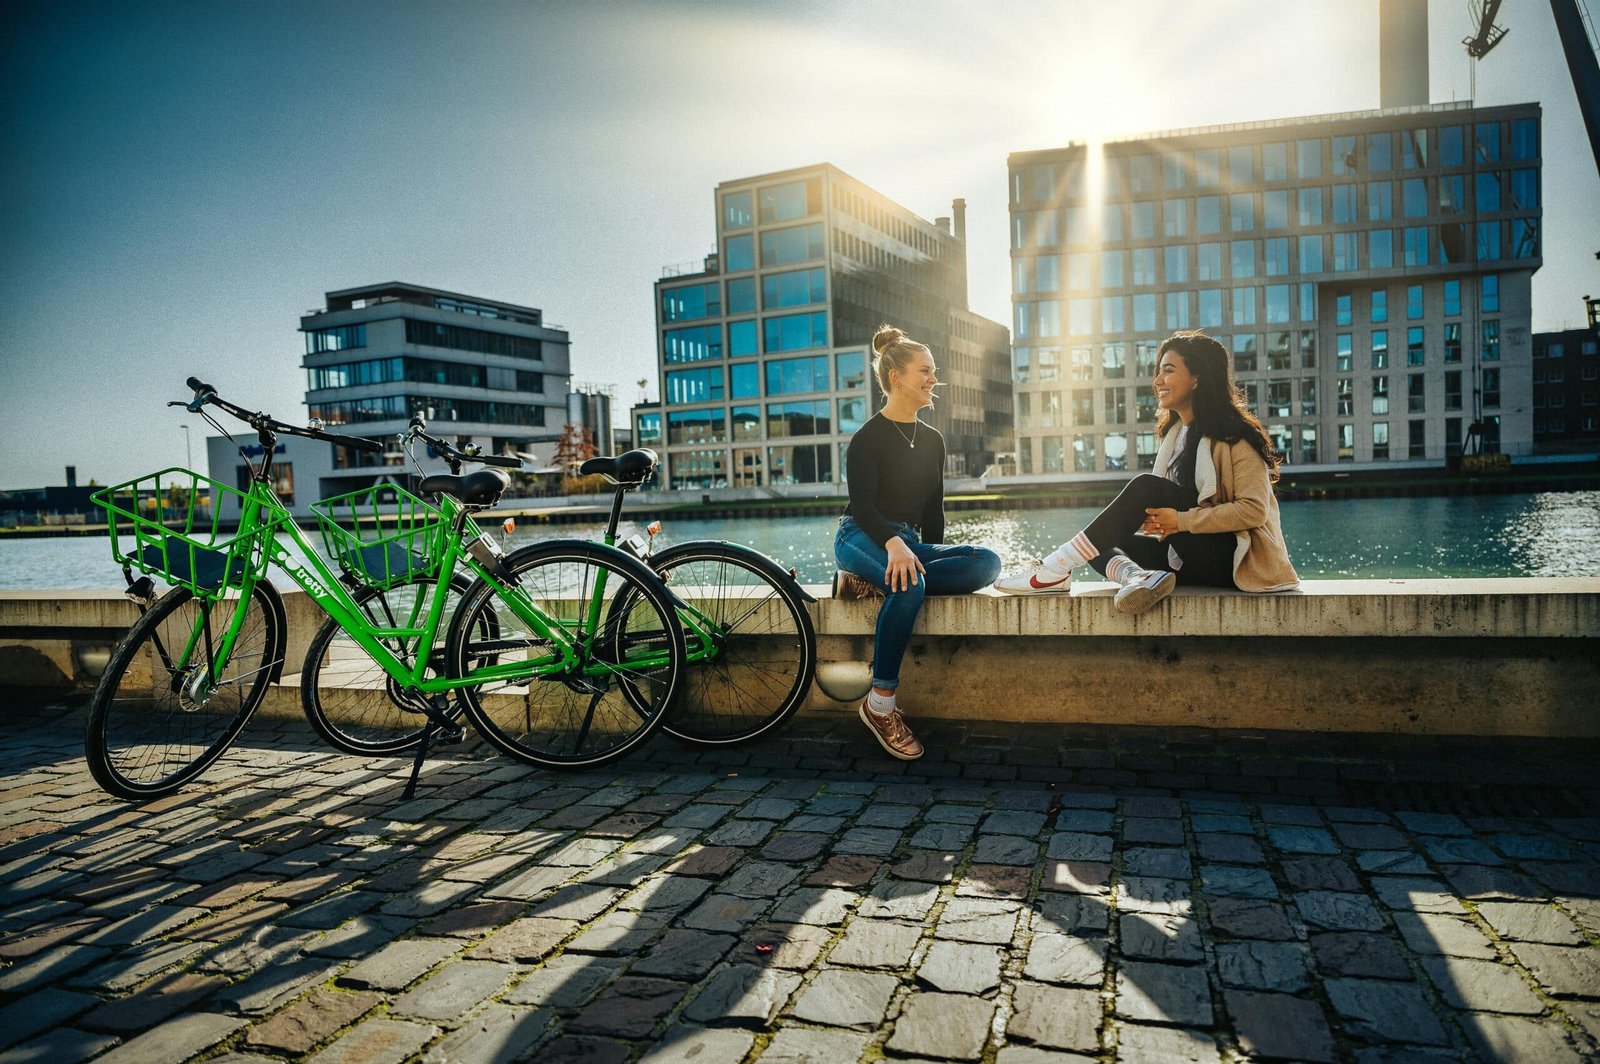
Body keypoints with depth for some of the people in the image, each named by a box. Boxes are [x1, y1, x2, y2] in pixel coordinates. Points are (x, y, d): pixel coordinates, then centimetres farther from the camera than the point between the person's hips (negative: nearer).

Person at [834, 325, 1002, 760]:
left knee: (986, 562, -20)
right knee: (910, 584, -40)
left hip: (908, 543, 7)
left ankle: (875, 581, -22)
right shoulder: (868, 438, -6)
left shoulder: (932, 440, 15)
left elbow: (932, 511, 17)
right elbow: (862, 506, -17)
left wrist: (930, 557, 8)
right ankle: (880, 704, -30)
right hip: (862, 538, -6)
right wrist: (893, 544, -35)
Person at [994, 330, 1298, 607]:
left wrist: (1181, 521, -20)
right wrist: (1161, 524, -7)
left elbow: (1254, 510, -17)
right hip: (1191, 557, 8)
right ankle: (1138, 576, -39)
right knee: (1101, 546, -6)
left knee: (1147, 486, -24)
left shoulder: (1232, 434, -8)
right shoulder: (1173, 432, 16)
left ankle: (1055, 570, -29)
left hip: (1234, 560, -8)